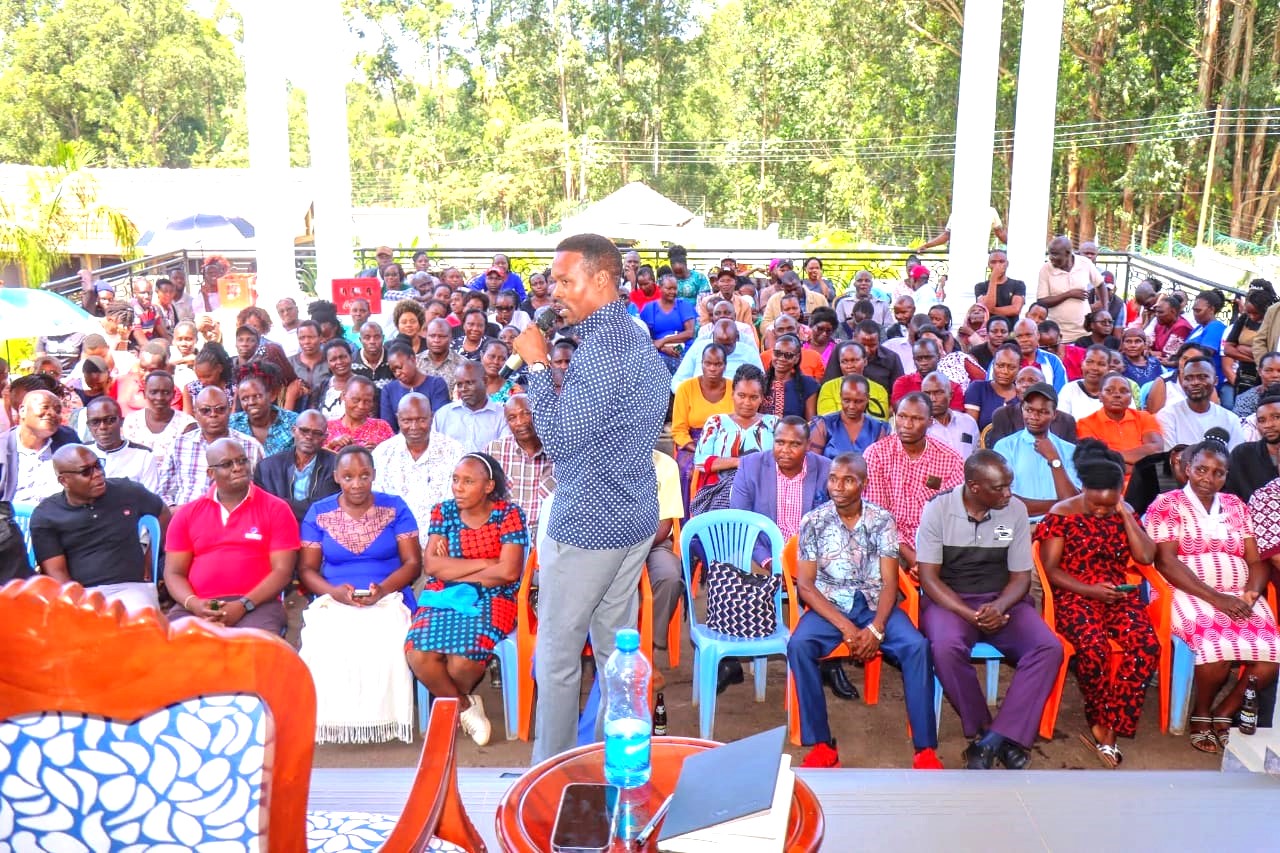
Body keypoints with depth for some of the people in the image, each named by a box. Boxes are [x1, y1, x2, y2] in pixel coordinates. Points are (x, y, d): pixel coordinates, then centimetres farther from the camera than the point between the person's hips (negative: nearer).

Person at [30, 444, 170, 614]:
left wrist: (152, 557, 18)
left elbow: (164, 514, 25)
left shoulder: (127, 491, 6)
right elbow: (56, 571, -4)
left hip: (131, 587, 0)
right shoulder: (45, 516, 3)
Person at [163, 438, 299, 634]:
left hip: (257, 605, -3)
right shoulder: (187, 513, 14)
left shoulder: (276, 509, 5)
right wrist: (193, 604, -9)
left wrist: (244, 605, -14)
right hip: (198, 607, 3)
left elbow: (282, 570, -1)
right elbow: (174, 572, 11)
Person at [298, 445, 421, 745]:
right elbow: (306, 568, 7)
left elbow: (413, 563, 3)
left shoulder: (395, 508, 8)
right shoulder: (319, 513, 11)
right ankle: (333, 720, -15)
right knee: (325, 645, -33)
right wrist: (334, 591, -14)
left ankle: (381, 718, -15)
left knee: (384, 644, -35)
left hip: (388, 599, -1)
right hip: (333, 601, 1)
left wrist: (383, 589, -16)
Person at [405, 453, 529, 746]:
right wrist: (485, 562, -12)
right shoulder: (443, 511, 5)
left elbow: (509, 572, -15)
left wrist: (452, 569, -7)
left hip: (490, 601, -3)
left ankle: (447, 701, 9)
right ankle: (466, 705, 4)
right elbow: (431, 565, -6)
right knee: (419, 654, -25)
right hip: (443, 599, 3)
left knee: (463, 659, -30)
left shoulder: (508, 514, -5)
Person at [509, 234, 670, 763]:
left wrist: (536, 364, -16)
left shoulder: (600, 349, -20)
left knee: (557, 657, 3)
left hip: (586, 525, -9)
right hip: (637, 519, 10)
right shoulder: (642, 342, 10)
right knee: (616, 648, 18)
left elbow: (559, 439, -23)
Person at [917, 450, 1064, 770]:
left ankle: (991, 740, -22)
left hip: (1001, 601, 3)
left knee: (1049, 648, -24)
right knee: (946, 648, -35)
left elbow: (1021, 577, 4)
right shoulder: (938, 509, -8)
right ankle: (984, 731, -12)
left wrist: (999, 607, -18)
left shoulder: (1016, 510, -1)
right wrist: (969, 615, -23)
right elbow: (929, 578, -8)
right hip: (949, 600, -3)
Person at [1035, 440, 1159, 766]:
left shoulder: (1124, 512, 12)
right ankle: (1105, 725, -10)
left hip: (1118, 595, 4)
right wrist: (1090, 590, -17)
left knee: (1146, 645, -27)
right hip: (1074, 596, -4)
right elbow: (1050, 569, -4)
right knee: (1093, 646, -34)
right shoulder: (1061, 514, -1)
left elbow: (1146, 557, 1)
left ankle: (1104, 727, -19)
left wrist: (1125, 515, -2)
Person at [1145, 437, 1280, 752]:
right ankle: (1200, 715, -4)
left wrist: (1252, 593, -10)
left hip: (1238, 598, 5)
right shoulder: (1166, 504, 2)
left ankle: (1223, 715, 0)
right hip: (1188, 594, -5)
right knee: (1218, 648, -32)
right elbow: (1166, 563, -9)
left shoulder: (1236, 505, 18)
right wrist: (1215, 598, -17)